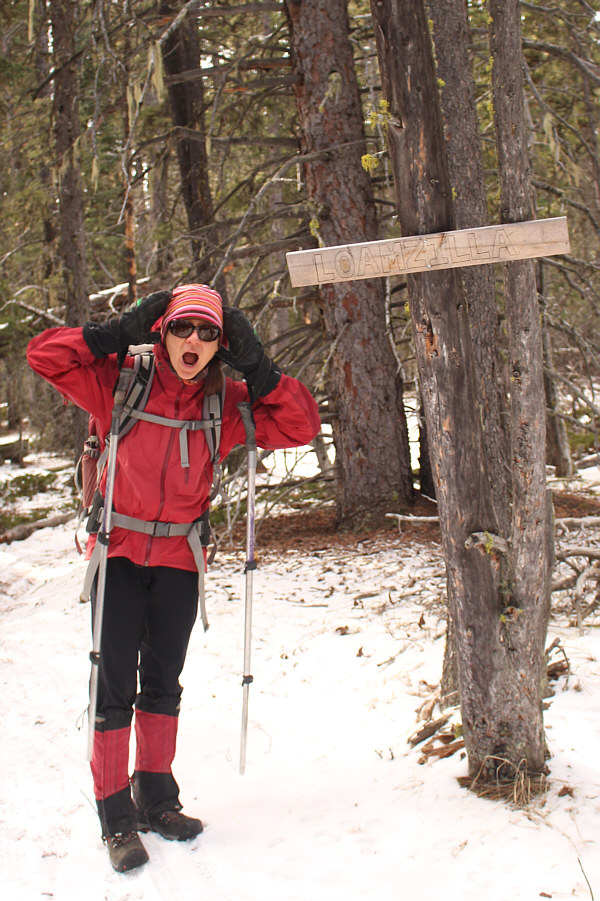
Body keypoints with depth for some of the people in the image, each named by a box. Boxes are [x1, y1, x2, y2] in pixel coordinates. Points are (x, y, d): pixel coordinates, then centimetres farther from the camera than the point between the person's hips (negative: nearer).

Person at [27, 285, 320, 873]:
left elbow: (301, 426, -8)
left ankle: (156, 798, 27)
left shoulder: (227, 402, -4)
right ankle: (117, 819, 7)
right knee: (115, 685, -4)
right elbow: (43, 355, -12)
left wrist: (257, 369, -17)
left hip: (178, 558, 3)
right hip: (118, 553, -2)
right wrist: (118, 334, -20)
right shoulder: (120, 381, -10)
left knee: (162, 684, 12)